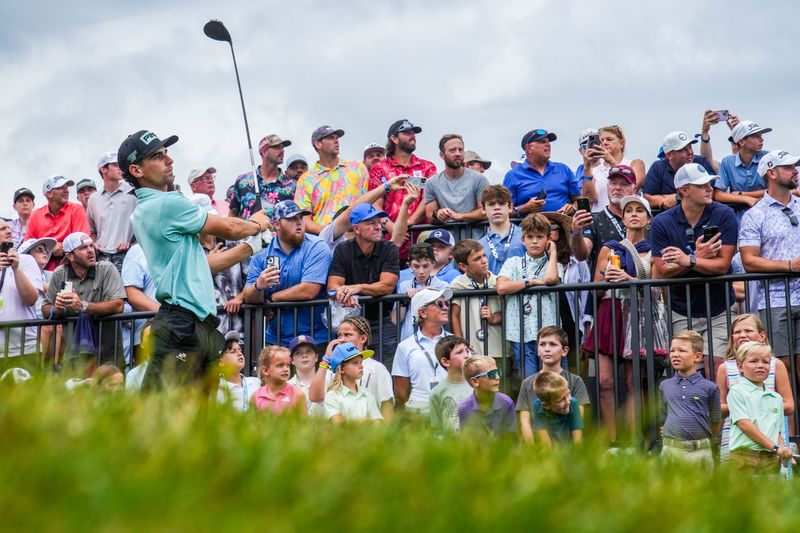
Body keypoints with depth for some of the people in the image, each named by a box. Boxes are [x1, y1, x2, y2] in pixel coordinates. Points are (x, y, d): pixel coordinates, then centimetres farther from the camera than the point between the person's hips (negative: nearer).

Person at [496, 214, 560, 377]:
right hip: (521, 334, 0)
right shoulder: (513, 263, 12)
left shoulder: (553, 264, 13)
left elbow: (551, 278, -12)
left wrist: (553, 252, 4)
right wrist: (532, 282, -2)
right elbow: (501, 287, -5)